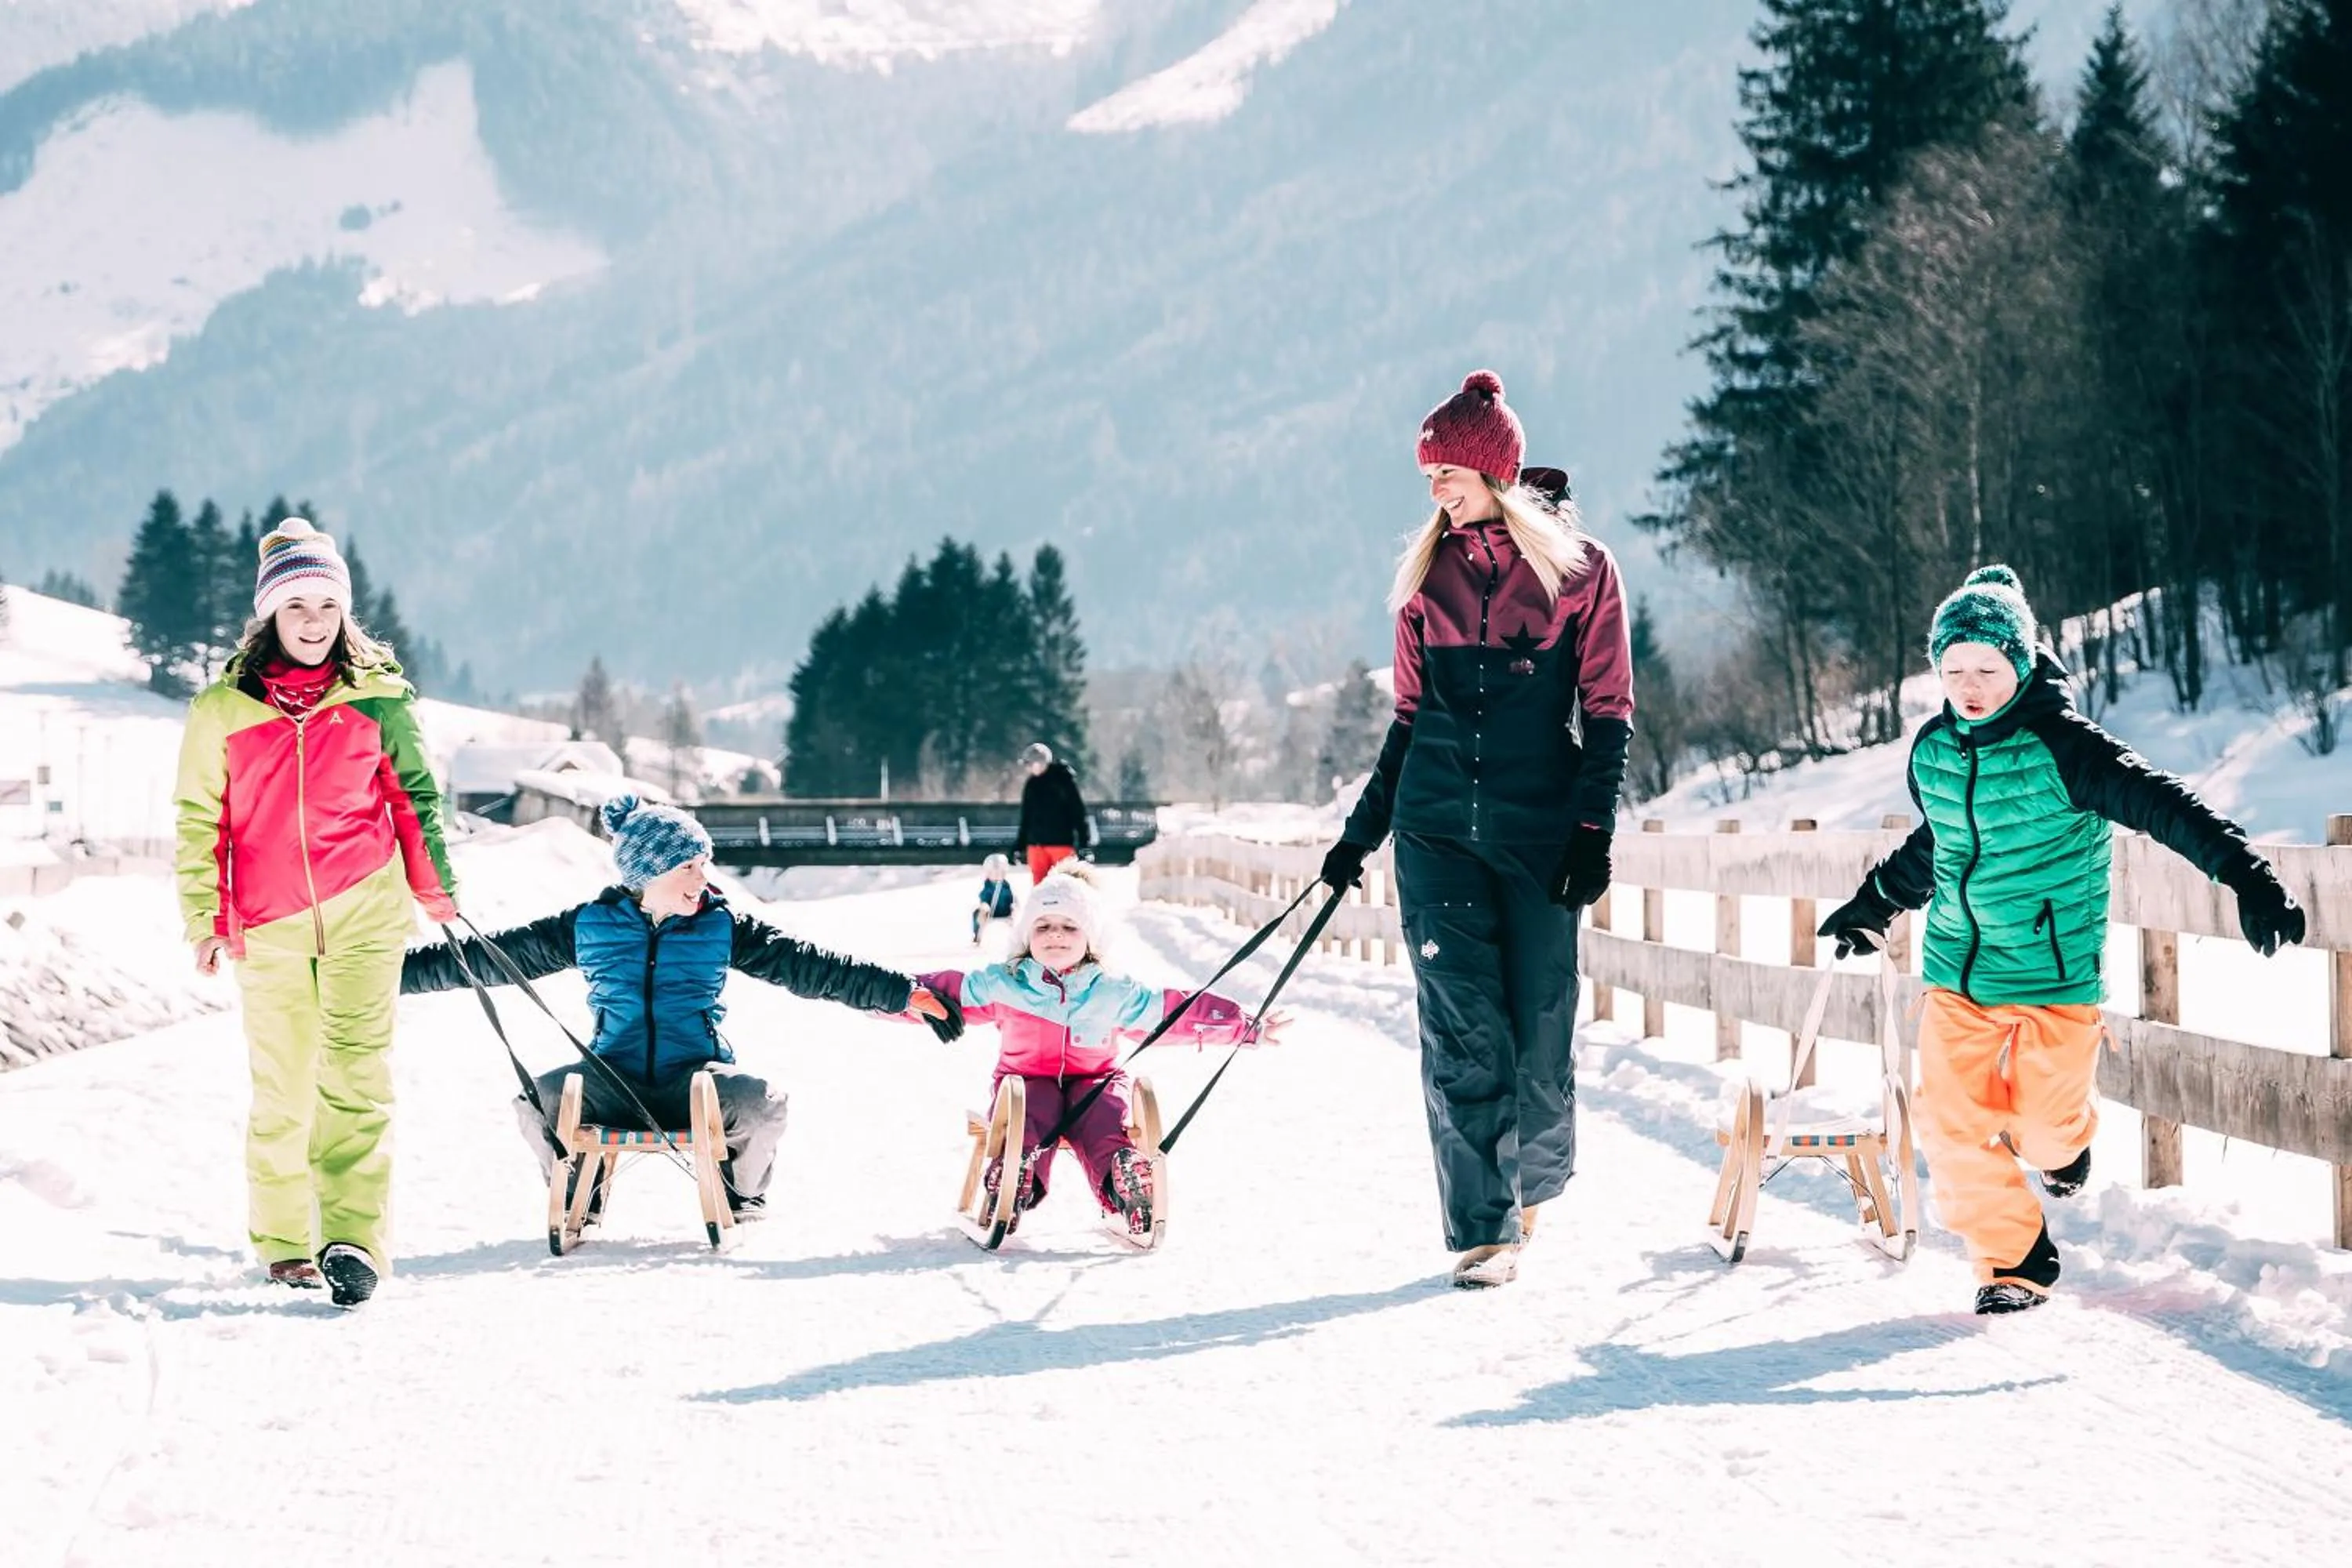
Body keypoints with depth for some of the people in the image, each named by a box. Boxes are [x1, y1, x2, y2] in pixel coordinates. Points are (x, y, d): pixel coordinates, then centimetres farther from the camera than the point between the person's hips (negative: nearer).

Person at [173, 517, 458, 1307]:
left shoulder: (375, 695, 4)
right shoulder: (223, 708, 3)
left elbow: (414, 793, 13)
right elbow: (199, 819, 8)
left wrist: (438, 889, 13)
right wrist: (205, 918, 3)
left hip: (363, 910, -1)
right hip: (267, 924, 1)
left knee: (355, 1071, -12)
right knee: (281, 1088, 7)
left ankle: (355, 1239, -18)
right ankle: (282, 1242, 19)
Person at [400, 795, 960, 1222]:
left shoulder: (722, 926, 4)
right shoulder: (590, 926, 3)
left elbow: (809, 967, 0)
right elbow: (493, 957, 5)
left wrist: (906, 994, -8)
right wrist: (399, 972, -2)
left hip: (696, 1077, 0)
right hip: (614, 1080, 0)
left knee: (761, 1104, -31)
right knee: (537, 1101, -30)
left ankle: (741, 1196, 7)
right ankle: (578, 1200, 5)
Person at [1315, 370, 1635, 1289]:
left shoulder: (1579, 568, 1)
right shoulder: (1430, 573, 11)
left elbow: (1607, 711, 1)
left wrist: (1593, 828, -9)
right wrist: (1362, 830, 15)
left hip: (1538, 826, -2)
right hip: (1437, 825, 2)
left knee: (1541, 1029, 0)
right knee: (1464, 1029, -7)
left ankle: (1536, 1176, 27)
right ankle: (1483, 1231, -4)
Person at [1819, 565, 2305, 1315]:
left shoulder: (2061, 747, -18)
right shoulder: (1933, 751, -1)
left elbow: (2162, 805, -24)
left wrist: (2246, 876, -34)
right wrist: (1871, 907, 30)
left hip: (2056, 970, -4)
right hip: (1959, 971, 4)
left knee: (2046, 1123, 4)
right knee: (1952, 1122, -5)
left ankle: (2063, 1144, 43)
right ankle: (2013, 1259, 14)